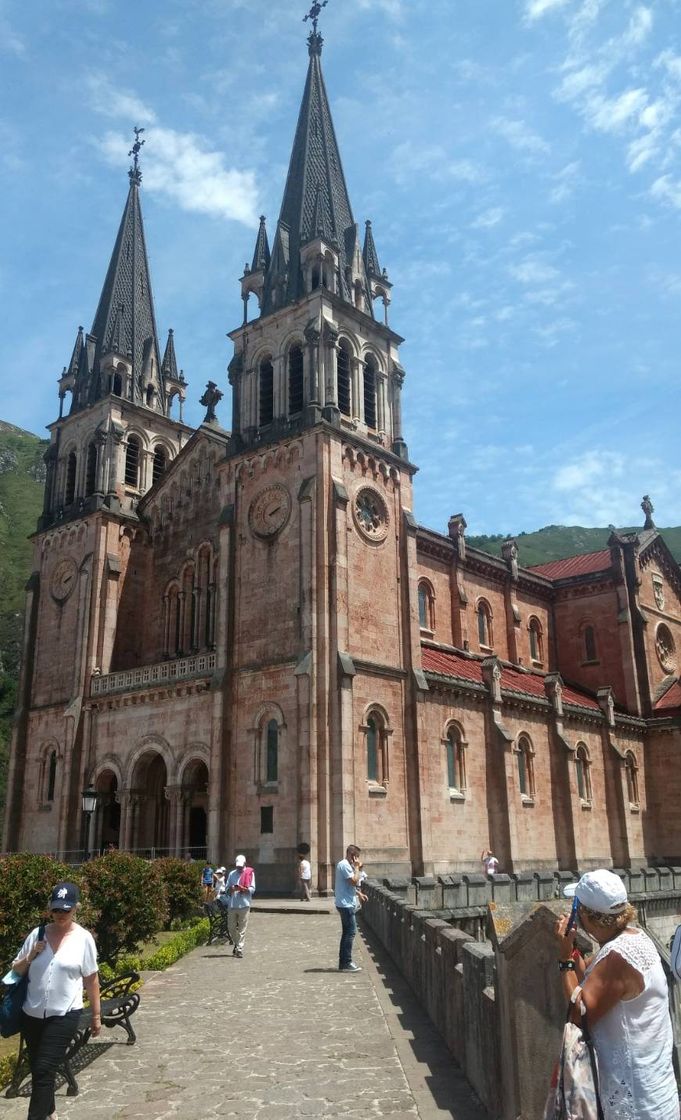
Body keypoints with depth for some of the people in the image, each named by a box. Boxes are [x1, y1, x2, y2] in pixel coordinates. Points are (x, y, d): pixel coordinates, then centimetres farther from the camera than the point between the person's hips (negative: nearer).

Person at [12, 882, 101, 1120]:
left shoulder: (83, 938, -9)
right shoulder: (37, 934, -2)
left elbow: (91, 979, -2)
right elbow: (15, 970, 8)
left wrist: (96, 1015, 1)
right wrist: (30, 956, -13)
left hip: (64, 1015, -4)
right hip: (31, 1014, 4)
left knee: (44, 1071, -9)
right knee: (37, 1069, 18)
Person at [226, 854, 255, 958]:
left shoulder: (250, 873, 3)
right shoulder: (231, 874, 12)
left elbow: (252, 889, -1)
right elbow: (227, 889, 12)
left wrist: (242, 889, -18)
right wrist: (231, 889, -10)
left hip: (244, 904, -3)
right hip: (232, 905, 3)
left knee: (242, 929, -3)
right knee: (231, 927, 8)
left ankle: (239, 949, 1)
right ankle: (236, 943, 30)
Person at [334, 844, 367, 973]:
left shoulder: (346, 865, 17)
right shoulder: (344, 865, -16)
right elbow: (354, 882, -23)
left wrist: (359, 894, 18)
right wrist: (357, 868, -14)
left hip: (346, 904, 11)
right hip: (346, 904, -11)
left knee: (347, 933, 13)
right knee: (350, 932, -8)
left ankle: (343, 963, 17)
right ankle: (346, 963, -5)